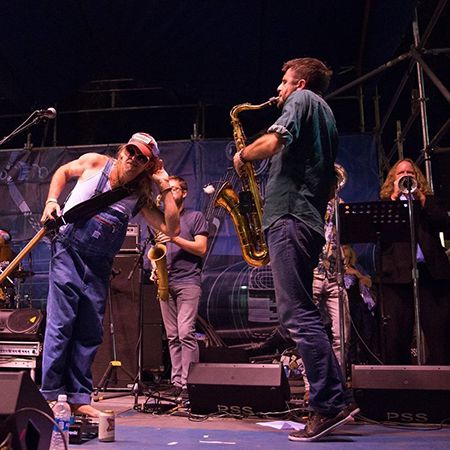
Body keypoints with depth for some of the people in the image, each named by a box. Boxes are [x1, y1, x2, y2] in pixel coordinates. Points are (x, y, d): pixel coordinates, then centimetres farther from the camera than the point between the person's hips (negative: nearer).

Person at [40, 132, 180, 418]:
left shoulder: (140, 198, 2)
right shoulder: (94, 163, -2)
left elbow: (172, 229, -7)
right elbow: (63, 172, 17)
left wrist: (165, 186, -8)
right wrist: (51, 201, 2)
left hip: (99, 265, 3)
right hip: (68, 252, -3)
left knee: (91, 332, 4)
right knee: (61, 323, -8)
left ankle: (79, 399, 14)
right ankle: (51, 395, 1)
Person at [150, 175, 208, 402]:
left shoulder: (196, 217, 6)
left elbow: (201, 248, -4)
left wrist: (175, 239, -14)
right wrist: (155, 268, 3)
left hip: (188, 282, -5)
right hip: (166, 283, 5)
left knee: (186, 333, -13)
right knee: (172, 336, 5)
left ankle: (188, 384, -10)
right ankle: (176, 382, 9)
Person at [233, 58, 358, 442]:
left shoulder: (303, 99, 1)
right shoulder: (326, 115, 29)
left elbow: (271, 143, -16)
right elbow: (331, 179, 30)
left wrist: (242, 155, 1)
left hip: (290, 217, -10)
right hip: (309, 220, 10)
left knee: (298, 315, -12)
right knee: (301, 313, 11)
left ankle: (330, 404, -10)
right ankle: (333, 402, 13)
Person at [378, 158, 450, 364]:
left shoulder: (428, 200, 22)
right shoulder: (385, 203, 18)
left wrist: (420, 197, 1)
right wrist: (395, 196, 1)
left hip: (432, 271, 2)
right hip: (398, 273, -1)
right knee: (396, 334, -3)